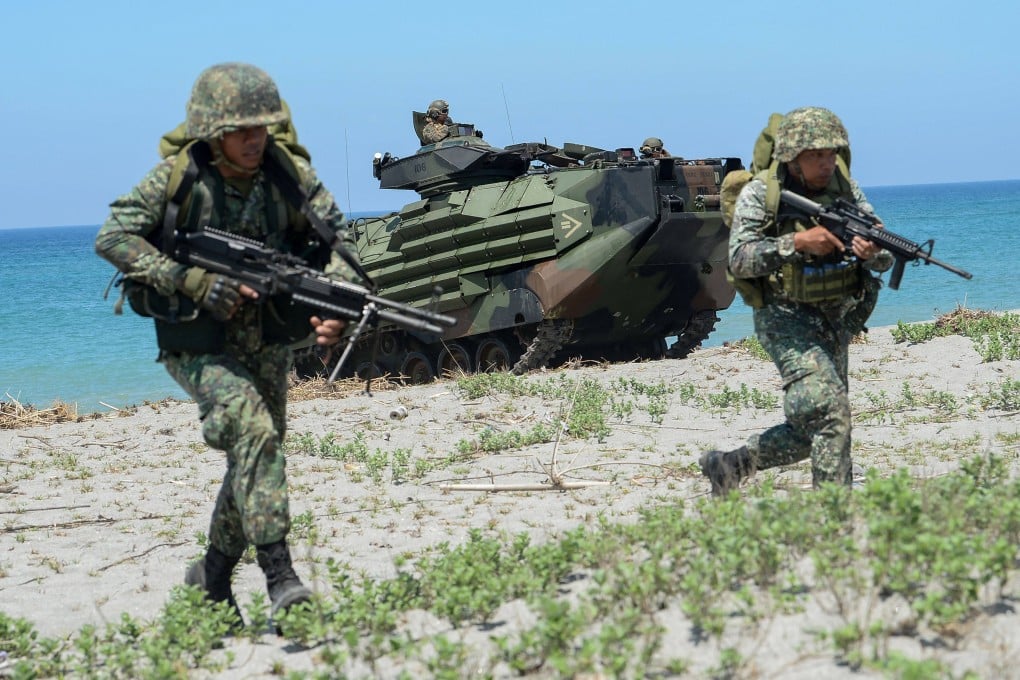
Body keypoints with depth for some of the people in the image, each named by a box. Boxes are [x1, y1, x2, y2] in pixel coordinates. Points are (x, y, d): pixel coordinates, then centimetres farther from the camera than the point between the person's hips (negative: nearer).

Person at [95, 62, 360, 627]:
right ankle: (279, 577, -27)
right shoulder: (177, 176, -15)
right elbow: (111, 238, -15)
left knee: (255, 454, 9)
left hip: (267, 341, 5)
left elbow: (338, 238, -4)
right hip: (197, 342, -4)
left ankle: (213, 577, 31)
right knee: (253, 430, -25)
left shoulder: (288, 172, -7)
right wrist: (194, 283, -24)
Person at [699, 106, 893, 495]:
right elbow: (739, 260, -21)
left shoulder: (845, 188, 3)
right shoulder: (760, 193, -10)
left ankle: (729, 466, 30)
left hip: (836, 321, 6)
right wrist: (797, 242, -30)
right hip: (785, 318, -6)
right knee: (829, 409, -22)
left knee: (810, 430, 11)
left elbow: (885, 260, 1)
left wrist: (871, 253, -23)